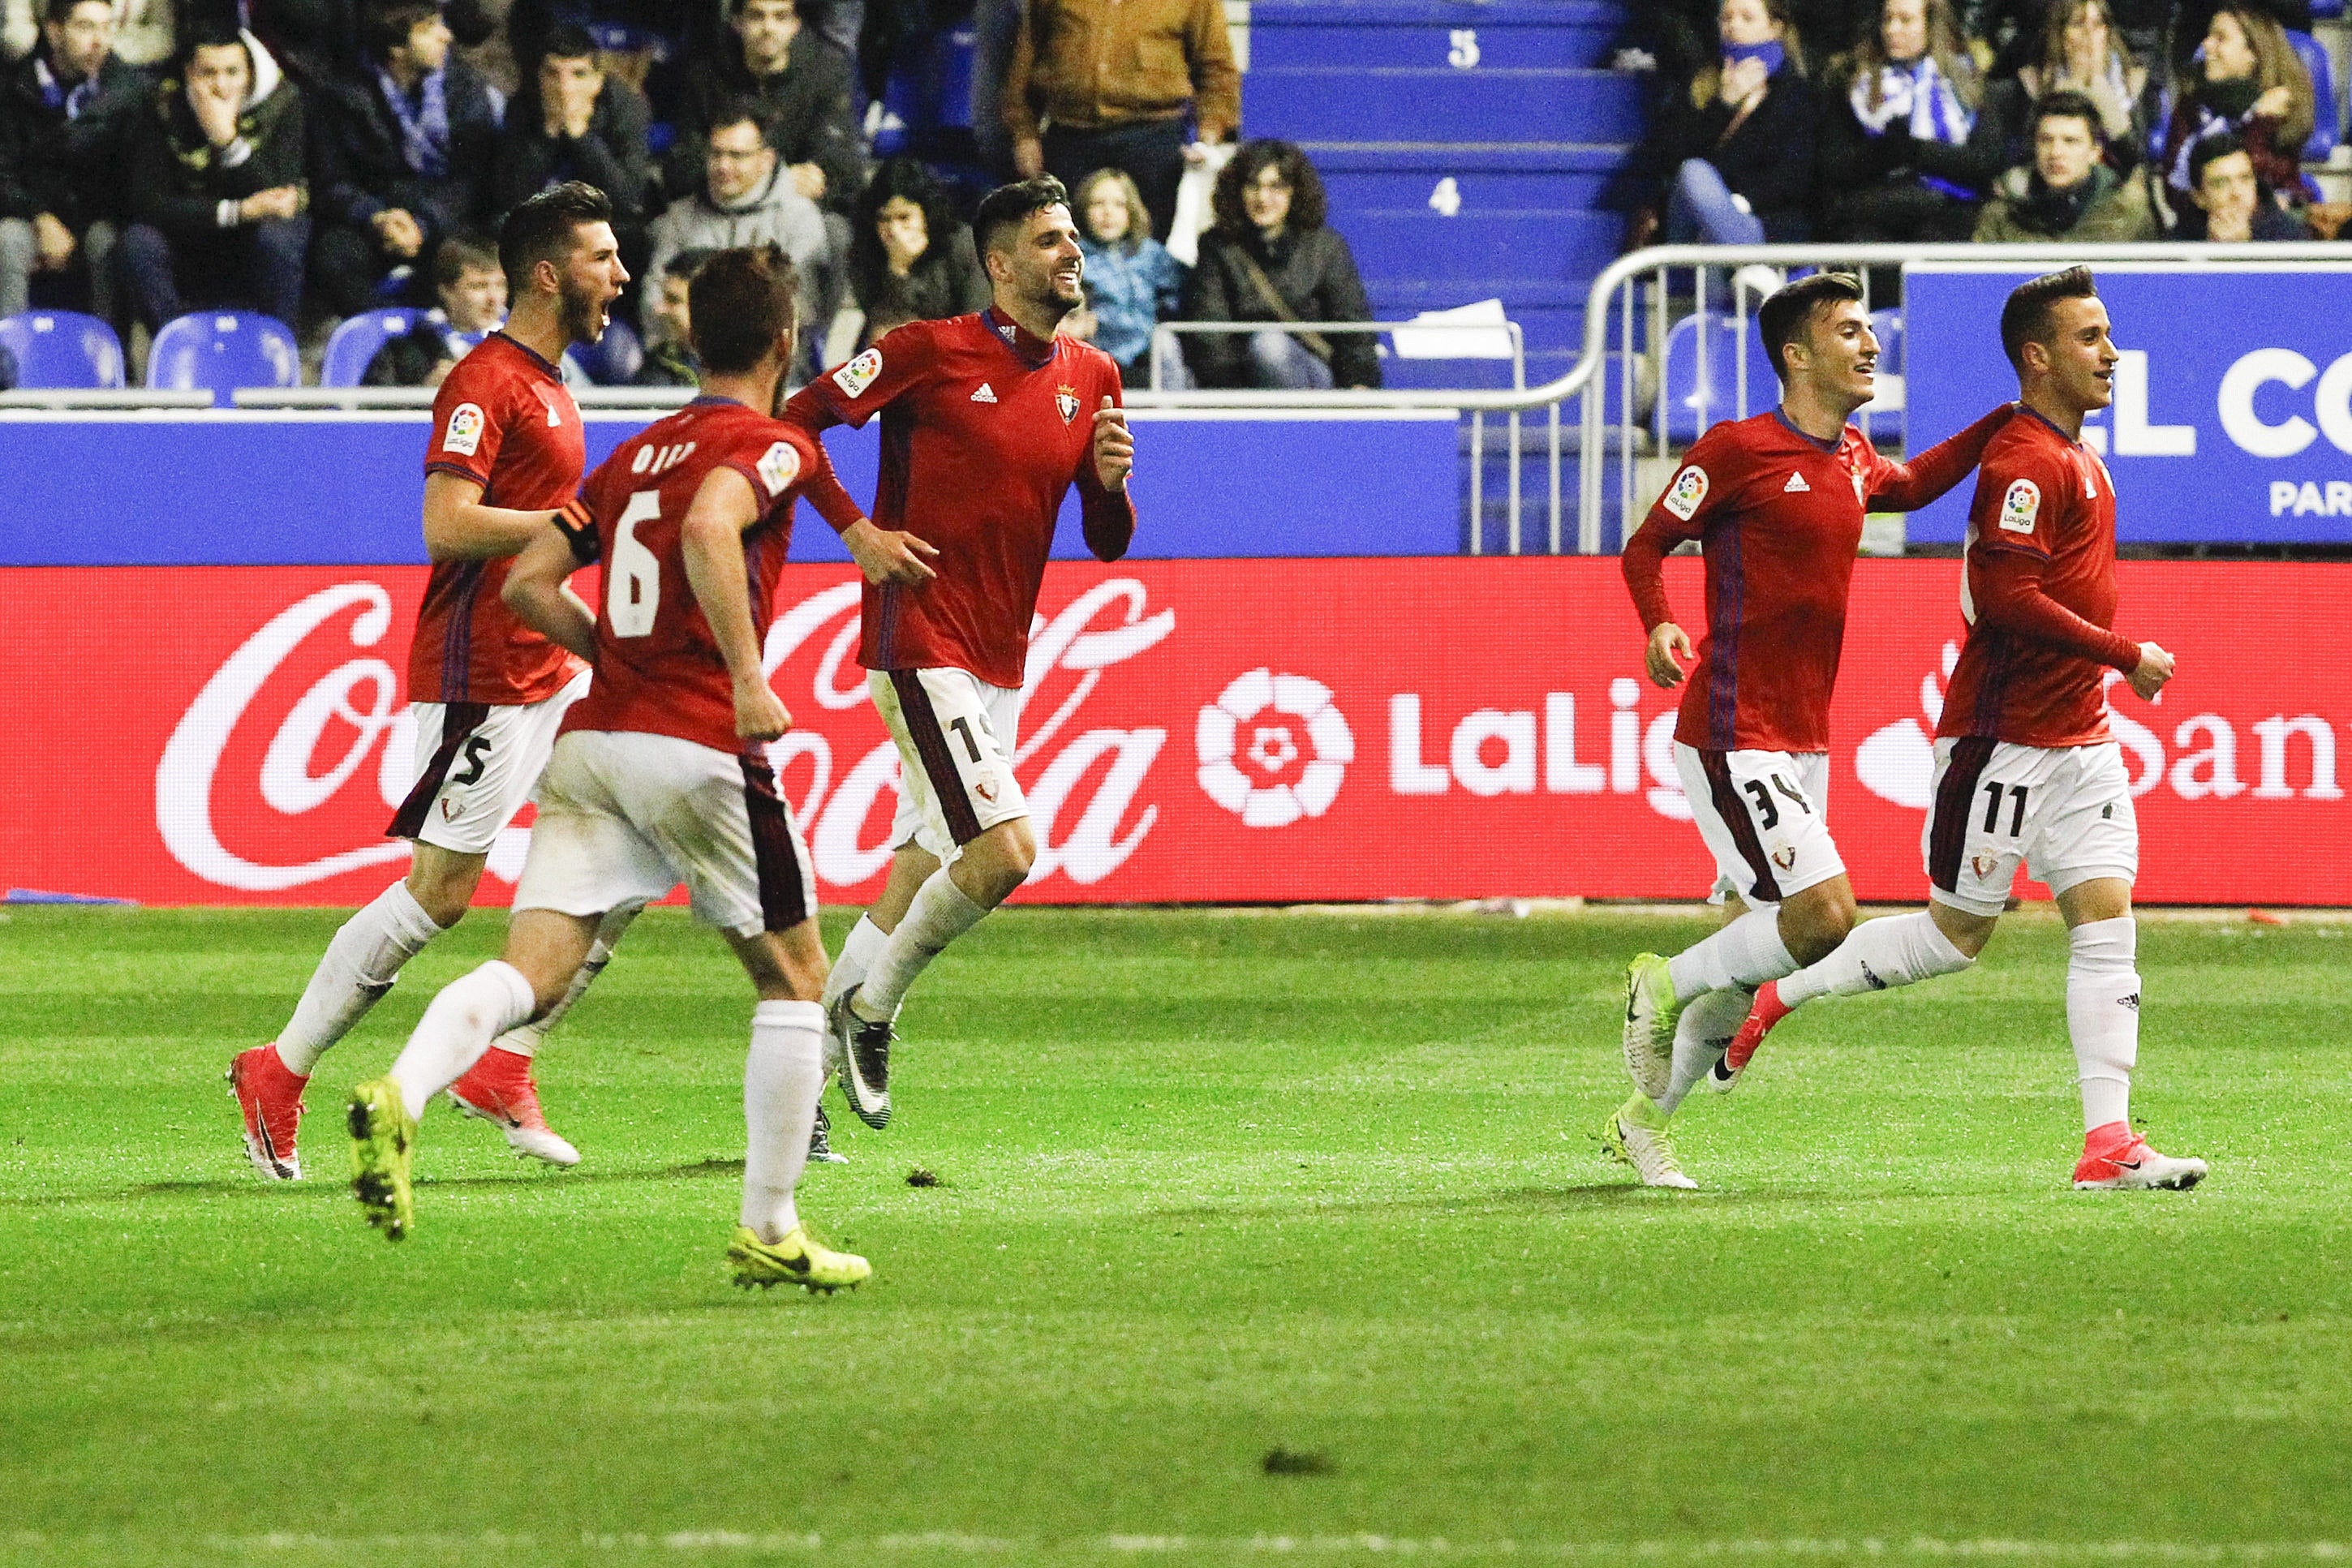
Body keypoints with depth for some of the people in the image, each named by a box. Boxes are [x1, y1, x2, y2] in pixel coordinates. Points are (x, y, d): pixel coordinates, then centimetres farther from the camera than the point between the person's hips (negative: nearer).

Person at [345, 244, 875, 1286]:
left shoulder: (635, 455, 20)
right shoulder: (770, 447, -2)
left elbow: (529, 585, 17)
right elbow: (710, 528, -24)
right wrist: (745, 678, -25)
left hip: (591, 739, 6)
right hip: (700, 747, -6)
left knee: (532, 972, -5)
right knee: (795, 975, 12)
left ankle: (399, 1096, -34)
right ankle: (769, 1231, 12)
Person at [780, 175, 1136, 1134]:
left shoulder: (1093, 379, 11)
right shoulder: (934, 352, -8)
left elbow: (1107, 542, 14)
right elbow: (797, 419, -5)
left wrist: (1111, 480, -7)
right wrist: (857, 530, -13)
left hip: (1000, 660, 7)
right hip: (920, 645, -7)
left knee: (925, 874, 10)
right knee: (1004, 849, -19)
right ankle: (870, 1010, 1)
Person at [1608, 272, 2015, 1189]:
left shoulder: (1852, 459, 13)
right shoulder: (1738, 449, -10)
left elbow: (1911, 487, 36)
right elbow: (1646, 545, -4)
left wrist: (2008, 420, 27)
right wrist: (1658, 627, -23)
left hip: (1803, 744, 8)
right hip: (1732, 735, -8)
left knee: (1752, 953, 8)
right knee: (1824, 916, -19)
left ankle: (1644, 1121, 22)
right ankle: (1663, 986, 4)